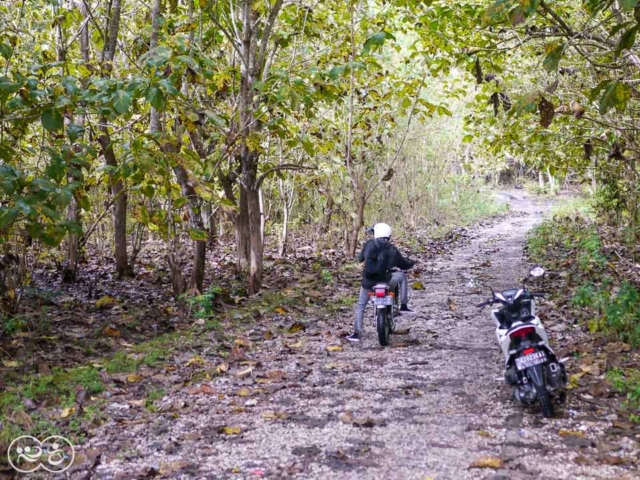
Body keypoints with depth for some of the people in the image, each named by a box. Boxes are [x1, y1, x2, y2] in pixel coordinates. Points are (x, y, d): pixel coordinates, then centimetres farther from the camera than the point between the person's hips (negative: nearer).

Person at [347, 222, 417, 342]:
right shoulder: (392, 250, 0)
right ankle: (403, 306, 22)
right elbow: (403, 265, 9)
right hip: (385, 280, -1)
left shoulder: (369, 244, 3)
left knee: (360, 306, 18)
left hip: (368, 281, 2)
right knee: (402, 276, 24)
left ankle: (356, 333, 11)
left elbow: (360, 258, 14)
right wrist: (412, 262, 31)